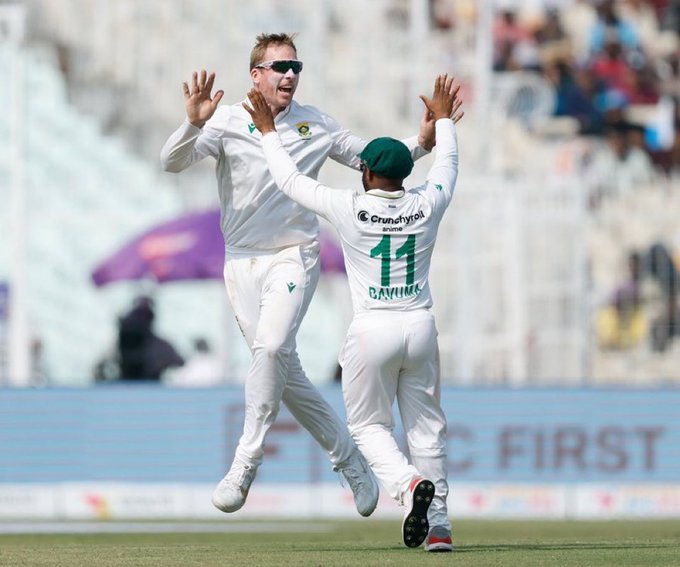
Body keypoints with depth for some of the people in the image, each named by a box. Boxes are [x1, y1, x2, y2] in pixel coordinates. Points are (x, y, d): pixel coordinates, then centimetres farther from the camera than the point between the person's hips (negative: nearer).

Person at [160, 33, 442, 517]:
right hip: (242, 263, 1)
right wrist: (194, 124, -37)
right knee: (286, 372, 3)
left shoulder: (316, 125, 3)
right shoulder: (227, 123, -4)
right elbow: (173, 162, -17)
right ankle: (351, 461, 20)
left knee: (271, 347, -25)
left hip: (294, 258, -1)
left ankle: (244, 466, -23)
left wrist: (420, 145, -4)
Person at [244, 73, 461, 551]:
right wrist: (445, 121, 38)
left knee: (369, 425, 10)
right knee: (426, 426, 10)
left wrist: (270, 133, 15)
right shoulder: (427, 206, -1)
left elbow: (290, 180, 2)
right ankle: (439, 522, 7)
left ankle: (410, 483, -18)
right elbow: (447, 168, 21)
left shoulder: (350, 210, -10)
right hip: (421, 328, 3)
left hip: (372, 332, -3)